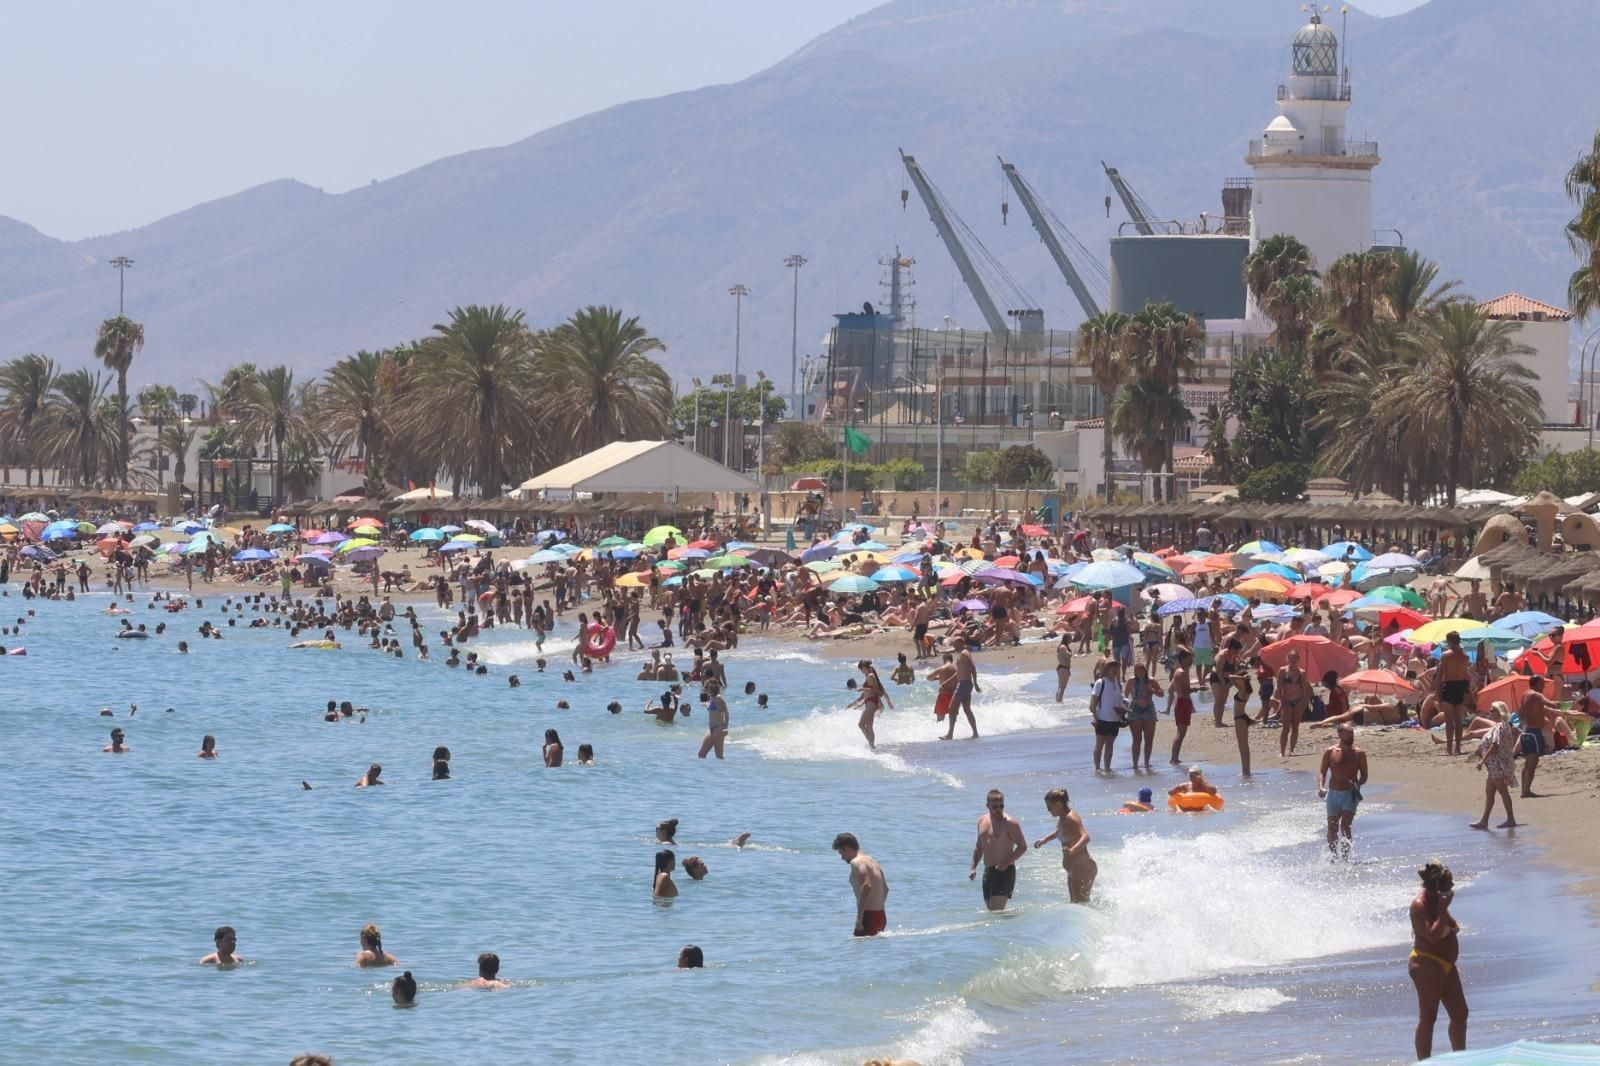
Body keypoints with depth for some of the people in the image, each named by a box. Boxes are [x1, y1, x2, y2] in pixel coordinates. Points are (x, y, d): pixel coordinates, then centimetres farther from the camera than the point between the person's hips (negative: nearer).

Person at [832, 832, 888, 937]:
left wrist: (859, 917, -26)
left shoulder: (857, 862, -10)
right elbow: (885, 889, 27)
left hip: (869, 916, -10)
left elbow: (866, 886, -26)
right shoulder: (872, 861, 20)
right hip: (881, 916, 10)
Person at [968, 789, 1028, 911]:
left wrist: (1006, 863, -21)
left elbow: (1022, 846, -11)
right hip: (988, 872, 8)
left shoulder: (1009, 823, -10)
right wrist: (973, 867, 14)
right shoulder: (982, 821, 12)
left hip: (1004, 872, -8)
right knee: (991, 910, 11)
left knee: (996, 911, -17)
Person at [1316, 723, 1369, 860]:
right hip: (1333, 793, 2)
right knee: (1332, 829, 6)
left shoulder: (1359, 753, 2)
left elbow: (1364, 775, 6)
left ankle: (1345, 856, -18)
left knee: (1345, 826, -17)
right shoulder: (1330, 752, 3)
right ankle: (1332, 854, 23)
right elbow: (1322, 772, 4)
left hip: (1350, 794, -2)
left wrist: (1357, 784, -16)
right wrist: (1320, 787, -15)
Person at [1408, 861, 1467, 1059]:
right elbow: (1433, 936, -25)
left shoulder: (1438, 901, 12)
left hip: (1445, 965, 10)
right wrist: (1443, 910, -25)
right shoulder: (1420, 905, -16)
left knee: (1460, 1013, 14)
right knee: (1428, 1017, -8)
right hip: (1427, 965, -10)